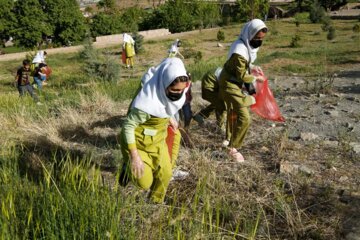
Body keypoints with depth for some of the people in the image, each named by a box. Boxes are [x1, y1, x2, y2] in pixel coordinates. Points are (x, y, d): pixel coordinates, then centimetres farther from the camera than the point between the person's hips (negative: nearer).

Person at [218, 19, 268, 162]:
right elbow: (242, 76, -22)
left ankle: (231, 138, 47)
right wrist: (256, 78, -9)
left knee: (233, 113, 26)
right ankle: (233, 148, -2)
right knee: (244, 118, -14)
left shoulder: (248, 46, 0)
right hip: (230, 85, -10)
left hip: (235, 84, 10)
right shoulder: (240, 51, -30)